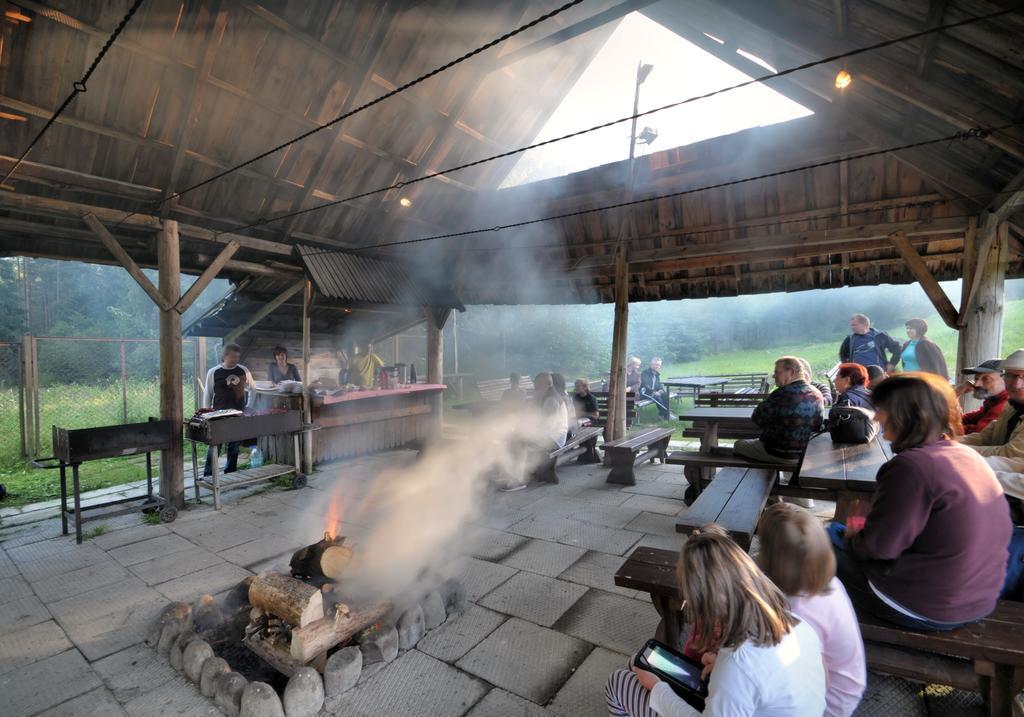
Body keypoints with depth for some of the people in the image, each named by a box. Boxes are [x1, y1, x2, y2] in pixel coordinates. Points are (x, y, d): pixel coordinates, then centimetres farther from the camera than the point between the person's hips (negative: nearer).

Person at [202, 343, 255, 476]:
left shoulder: (243, 370, 2)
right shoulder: (213, 372, -3)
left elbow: (251, 387, 17)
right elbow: (208, 394, 3)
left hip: (238, 414, 3)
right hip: (219, 415, -2)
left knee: (234, 445, 10)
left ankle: (230, 472, 23)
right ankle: (208, 474, 9)